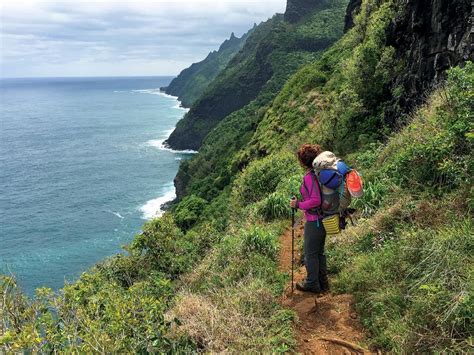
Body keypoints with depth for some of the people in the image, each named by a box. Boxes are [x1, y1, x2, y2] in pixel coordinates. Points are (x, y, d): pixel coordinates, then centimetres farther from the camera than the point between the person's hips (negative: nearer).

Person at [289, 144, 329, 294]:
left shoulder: (309, 177, -22)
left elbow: (315, 200, -28)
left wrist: (298, 204, -16)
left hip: (314, 221, -9)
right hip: (323, 219, 9)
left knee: (310, 253, 8)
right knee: (319, 252, 21)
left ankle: (312, 284, 22)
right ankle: (322, 282, 34)